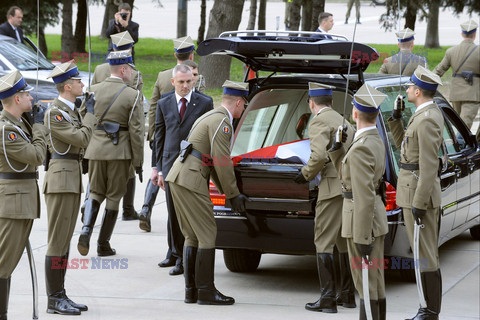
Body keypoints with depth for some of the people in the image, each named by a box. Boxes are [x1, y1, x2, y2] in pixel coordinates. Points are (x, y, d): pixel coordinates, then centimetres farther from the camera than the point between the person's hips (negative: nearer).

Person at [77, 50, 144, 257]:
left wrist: (82, 153, 14)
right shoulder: (132, 96, -8)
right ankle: (103, 244, 11)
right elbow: (136, 131, -9)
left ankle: (86, 230, -9)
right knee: (114, 197, 9)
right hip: (119, 152, -3)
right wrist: (138, 161, -2)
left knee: (95, 193, 16)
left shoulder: (93, 91, 2)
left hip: (95, 149, 3)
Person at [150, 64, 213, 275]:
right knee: (173, 212, 8)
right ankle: (175, 253, 21)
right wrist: (158, 167, 10)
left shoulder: (205, 103, 2)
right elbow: (159, 137, 13)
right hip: (171, 162, 3)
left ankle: (183, 258, 1)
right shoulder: (164, 104, 10)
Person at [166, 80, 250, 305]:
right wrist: (233, 195, -5)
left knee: (193, 236, 12)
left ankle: (191, 291, 13)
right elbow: (222, 163, -13)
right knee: (207, 234, -5)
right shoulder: (221, 122, -10)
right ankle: (205, 291, -2)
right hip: (190, 180, -10)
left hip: (178, 177, 10)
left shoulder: (212, 117, 23)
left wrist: (229, 193, 23)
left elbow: (215, 163, 26)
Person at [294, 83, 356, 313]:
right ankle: (348, 295, 22)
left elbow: (319, 155, -21)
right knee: (345, 242, 18)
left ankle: (327, 298, -9)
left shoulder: (319, 122, -6)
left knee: (324, 243, -5)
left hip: (334, 188, -9)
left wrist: (306, 174, -5)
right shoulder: (344, 122, 20)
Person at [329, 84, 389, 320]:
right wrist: (337, 147, 6)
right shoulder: (376, 141, 9)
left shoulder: (361, 148, -22)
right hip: (376, 219, 10)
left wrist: (363, 238, -22)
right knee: (375, 282, 15)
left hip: (363, 221, -10)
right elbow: (348, 176, 18)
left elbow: (365, 196, -24)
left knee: (366, 284, -4)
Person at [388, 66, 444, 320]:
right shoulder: (426, 113, 13)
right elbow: (403, 145, 23)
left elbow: (429, 166, -23)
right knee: (425, 254, 13)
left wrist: (419, 204, -23)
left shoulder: (427, 119, -19)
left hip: (419, 193, -11)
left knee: (425, 255, -5)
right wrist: (395, 118, 9)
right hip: (414, 190, 11)